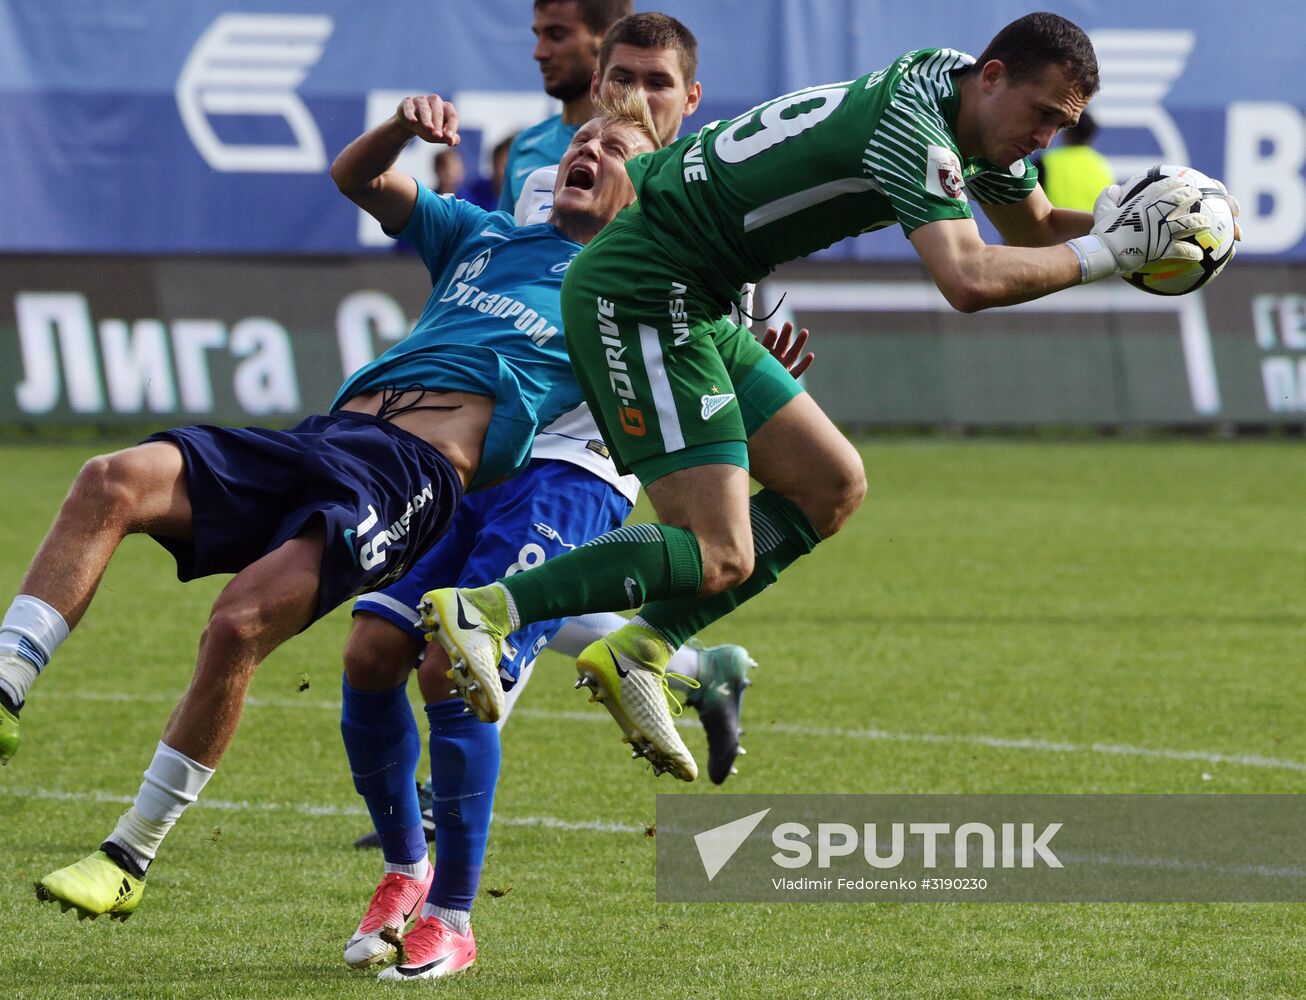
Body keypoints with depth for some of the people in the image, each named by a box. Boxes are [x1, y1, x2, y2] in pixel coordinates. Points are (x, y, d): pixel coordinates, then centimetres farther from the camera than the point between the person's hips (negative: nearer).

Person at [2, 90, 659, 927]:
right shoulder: (484, 237, 33)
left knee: (240, 622, -27)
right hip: (330, 438, 6)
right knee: (114, 481, -20)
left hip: (419, 473, -6)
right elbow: (357, 178, 35)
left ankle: (130, 859, -17)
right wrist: (404, 127, 15)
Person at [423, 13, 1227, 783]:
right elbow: (970, 279, -34)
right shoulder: (912, 123, -21)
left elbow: (1035, 228, 25)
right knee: (721, 558, -15)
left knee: (832, 485, 11)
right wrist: (1108, 252, -23)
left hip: (694, 308, 11)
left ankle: (638, 652, 8)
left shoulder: (974, 117, 9)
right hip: (639, 300, -11)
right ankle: (483, 610, -18)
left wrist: (1120, 220, 5)